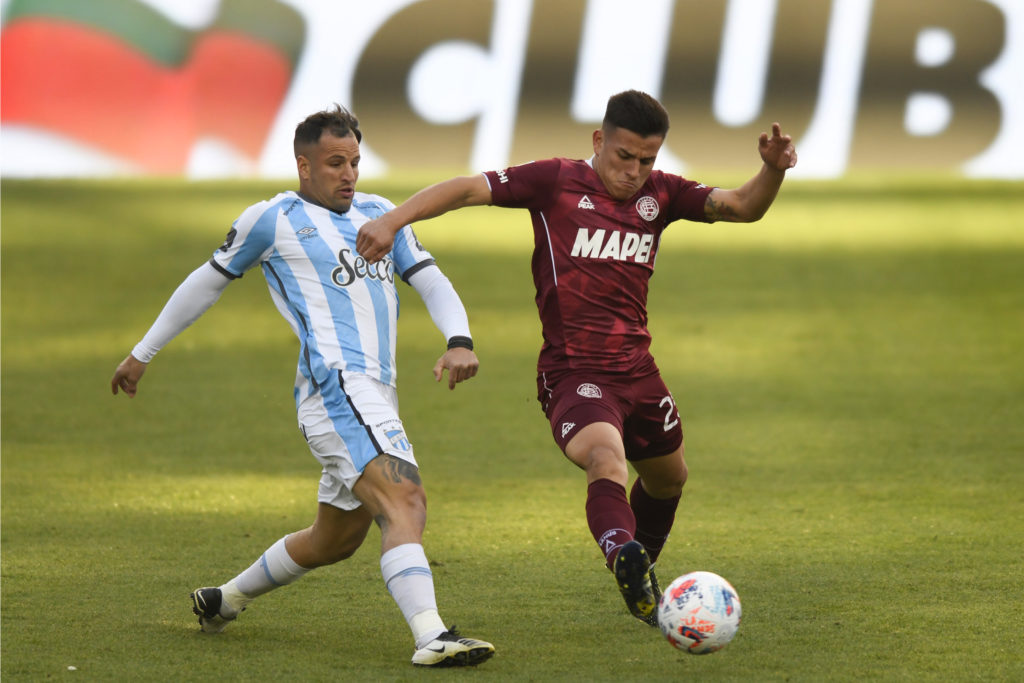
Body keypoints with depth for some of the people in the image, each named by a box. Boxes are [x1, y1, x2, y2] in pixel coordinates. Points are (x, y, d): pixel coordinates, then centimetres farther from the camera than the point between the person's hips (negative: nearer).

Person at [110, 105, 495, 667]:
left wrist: (458, 341, -4)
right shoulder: (273, 220, 6)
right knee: (405, 502, -26)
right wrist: (142, 354, 22)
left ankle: (223, 601, 37)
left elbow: (431, 282, 18)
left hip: (376, 399, 8)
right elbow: (208, 282, 16)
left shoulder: (380, 214, 22)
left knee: (336, 540, 17)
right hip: (336, 385, -8)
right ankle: (431, 637, -40)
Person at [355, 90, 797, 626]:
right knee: (607, 459, -33)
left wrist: (773, 170, -17)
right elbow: (468, 190, -9)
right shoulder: (557, 181, -5)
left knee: (667, 478, 23)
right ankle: (624, 557, -58)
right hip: (573, 373, -7)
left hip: (637, 371, 7)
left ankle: (642, 580, 48)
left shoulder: (659, 194, 8)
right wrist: (391, 221, -22)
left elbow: (743, 207, 4)